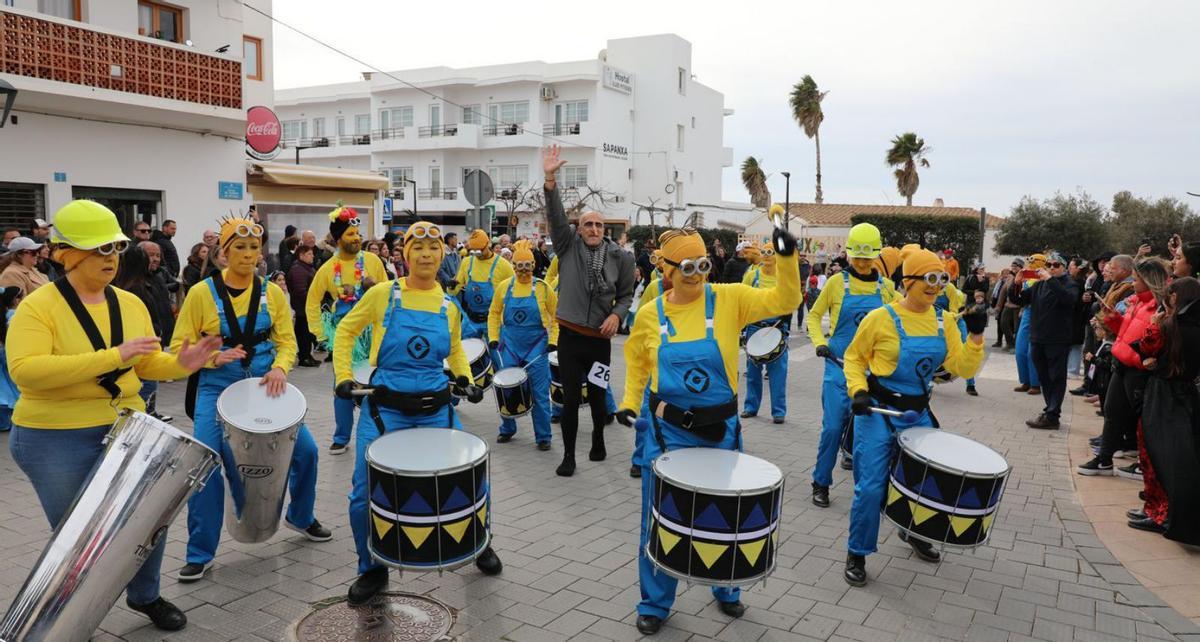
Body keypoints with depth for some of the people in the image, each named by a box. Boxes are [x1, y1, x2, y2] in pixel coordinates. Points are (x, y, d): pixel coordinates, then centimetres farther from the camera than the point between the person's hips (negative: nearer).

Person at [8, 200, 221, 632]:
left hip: (127, 430, 5)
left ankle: (146, 596, 36)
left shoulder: (131, 304, 4)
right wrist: (112, 356, -33)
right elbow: (24, 370, -28)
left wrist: (180, 364, -11)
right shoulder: (39, 306, -14)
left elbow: (147, 364, 12)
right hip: (57, 441, -5)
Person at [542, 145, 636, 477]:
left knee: (598, 395, 13)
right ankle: (569, 455, 14)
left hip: (600, 338, 1)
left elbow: (626, 294, 8)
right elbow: (556, 215, -13)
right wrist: (550, 179, -25)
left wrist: (616, 315, -11)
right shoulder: (568, 245, 0)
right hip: (570, 336, 0)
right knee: (570, 397, 2)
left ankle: (598, 440, 38)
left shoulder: (620, 257, 0)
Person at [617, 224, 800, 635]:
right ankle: (655, 604, 27)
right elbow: (637, 360, 12)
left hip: (720, 431, 0)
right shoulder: (651, 315, -4)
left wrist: (787, 258, -29)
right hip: (668, 431, 0)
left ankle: (726, 592, 41)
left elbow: (784, 301, -16)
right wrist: (630, 401, 3)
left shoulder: (730, 299, -8)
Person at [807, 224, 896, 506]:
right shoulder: (837, 282, -2)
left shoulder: (886, 286, 5)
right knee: (833, 427, -7)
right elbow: (814, 316, 7)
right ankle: (821, 484, 9)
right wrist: (820, 343, -8)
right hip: (839, 365, -2)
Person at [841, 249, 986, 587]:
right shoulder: (881, 318, -13)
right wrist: (858, 390, -16)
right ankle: (857, 553, 12)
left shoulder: (945, 321, 2)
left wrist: (976, 336, -13)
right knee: (871, 486, -6)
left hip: (918, 413, 6)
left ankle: (914, 532, 45)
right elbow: (854, 357, -2)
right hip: (878, 411, -5)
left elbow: (963, 369, 0)